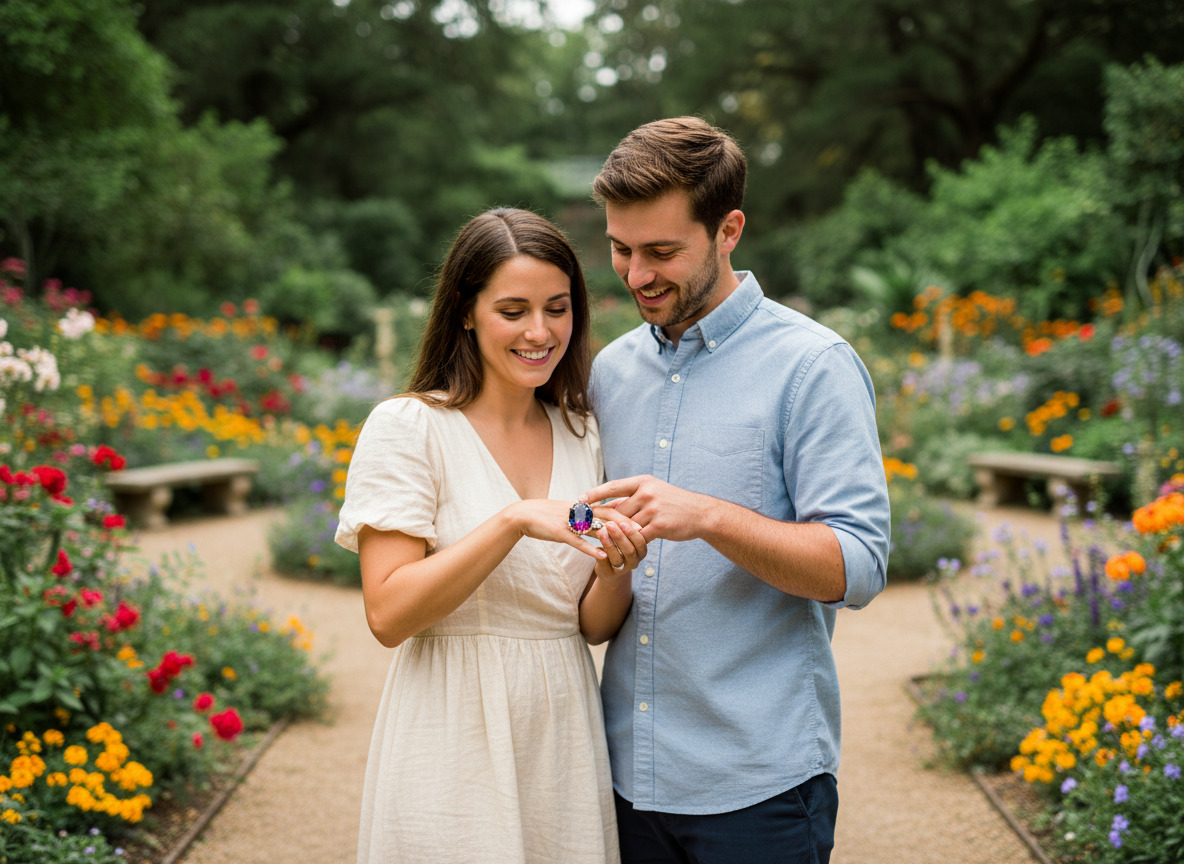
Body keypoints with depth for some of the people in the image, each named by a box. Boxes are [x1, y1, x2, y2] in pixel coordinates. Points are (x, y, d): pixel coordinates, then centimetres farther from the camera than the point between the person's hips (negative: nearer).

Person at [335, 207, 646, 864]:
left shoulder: (581, 435, 7)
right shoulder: (407, 427, -8)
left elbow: (593, 627, 8)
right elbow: (388, 614, -16)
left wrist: (615, 571, -13)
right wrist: (513, 521, -24)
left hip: (563, 736, 5)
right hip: (455, 753, -4)